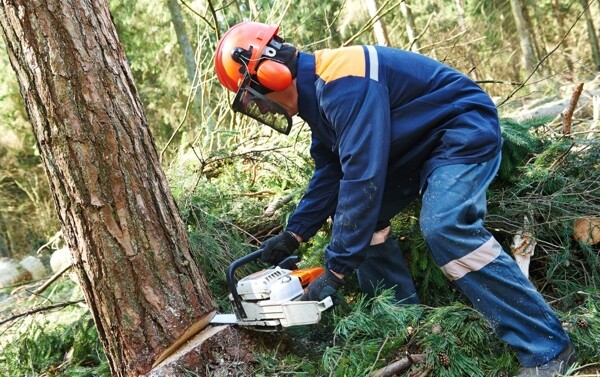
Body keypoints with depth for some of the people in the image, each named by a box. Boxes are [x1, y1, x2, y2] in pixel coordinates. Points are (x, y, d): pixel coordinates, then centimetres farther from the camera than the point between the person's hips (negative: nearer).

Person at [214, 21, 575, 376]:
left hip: (465, 129, -10)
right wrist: (294, 234, 1)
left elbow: (363, 178, -35)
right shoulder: (316, 90, 4)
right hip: (417, 142, 11)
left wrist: (336, 270, -30)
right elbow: (330, 173, 9)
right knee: (357, 216, 6)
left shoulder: (341, 83, -29)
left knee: (446, 227, -29)